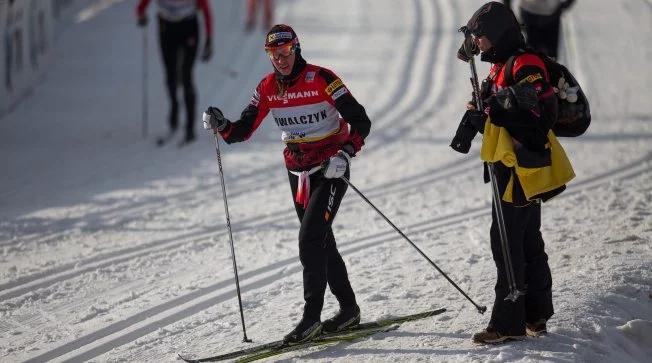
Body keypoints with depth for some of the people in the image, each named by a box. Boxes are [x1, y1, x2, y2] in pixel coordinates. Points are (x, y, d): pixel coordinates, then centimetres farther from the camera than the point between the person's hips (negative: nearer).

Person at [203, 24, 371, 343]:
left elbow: (360, 121, -16)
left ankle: (311, 315, -13)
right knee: (320, 241, 13)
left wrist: (345, 153, -31)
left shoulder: (321, 79, -16)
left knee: (310, 238, -16)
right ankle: (348, 308, 26)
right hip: (297, 171, 7)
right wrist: (221, 126, -19)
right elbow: (243, 130, 2)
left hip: (331, 170, -7)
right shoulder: (268, 88, 1)